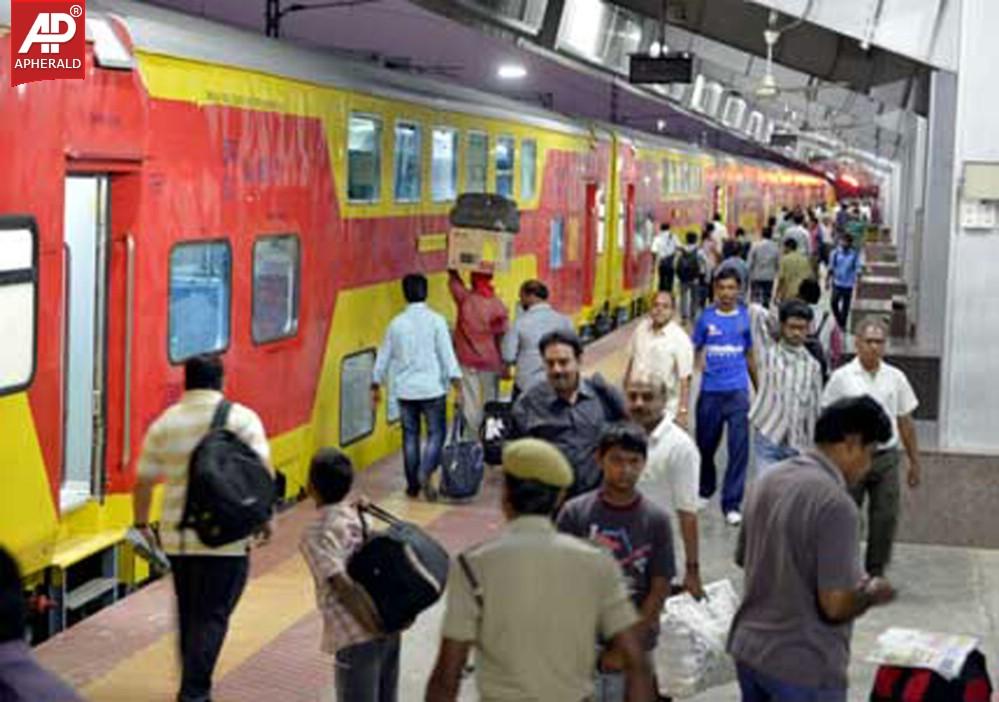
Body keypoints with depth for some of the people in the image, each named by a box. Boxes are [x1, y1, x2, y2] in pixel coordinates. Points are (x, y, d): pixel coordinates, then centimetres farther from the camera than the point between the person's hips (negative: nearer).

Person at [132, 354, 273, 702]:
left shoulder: (164, 423, 5)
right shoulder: (242, 419, -4)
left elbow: (144, 481, 5)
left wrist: (142, 524, 16)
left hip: (177, 536, 4)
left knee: (188, 613, 19)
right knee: (213, 616, 0)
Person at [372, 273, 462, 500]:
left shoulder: (396, 323, 4)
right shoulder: (435, 321, -6)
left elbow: (383, 358, 10)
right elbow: (447, 356, -10)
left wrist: (376, 387, 21)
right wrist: (457, 388, -8)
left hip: (405, 390, 3)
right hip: (432, 388, -3)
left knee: (410, 436, 11)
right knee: (436, 433, 5)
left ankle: (413, 484, 13)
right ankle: (425, 473, -16)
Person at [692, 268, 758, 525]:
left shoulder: (745, 317, 2)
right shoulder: (706, 318, 1)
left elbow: (750, 356, 12)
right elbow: (695, 350, 9)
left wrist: (759, 389, 17)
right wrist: (697, 364, -11)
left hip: (737, 391, -1)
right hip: (710, 391, 1)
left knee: (739, 447, -9)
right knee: (706, 444, 14)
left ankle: (731, 504, -4)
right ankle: (705, 490, 38)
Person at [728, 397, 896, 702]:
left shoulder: (767, 481, 4)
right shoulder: (835, 504, -22)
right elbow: (835, 605, -24)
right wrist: (871, 593, -2)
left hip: (748, 648, 8)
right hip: (803, 666, -8)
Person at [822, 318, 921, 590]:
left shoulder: (896, 378, 5)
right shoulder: (841, 378, -3)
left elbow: (906, 422, 11)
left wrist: (914, 462, 11)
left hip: (886, 458, 2)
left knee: (885, 519, 3)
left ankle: (876, 573, 16)